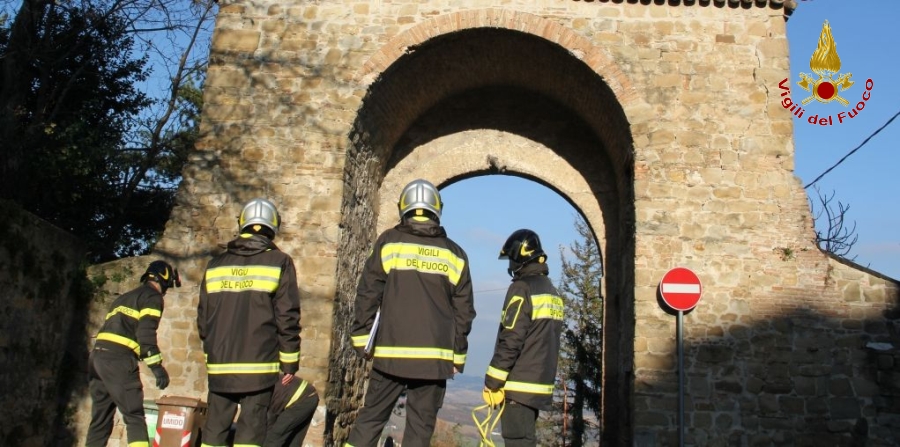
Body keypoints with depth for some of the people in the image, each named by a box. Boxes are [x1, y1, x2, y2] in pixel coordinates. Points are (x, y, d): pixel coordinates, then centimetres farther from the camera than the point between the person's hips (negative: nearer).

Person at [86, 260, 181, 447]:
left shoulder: (124, 298, 28)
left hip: (97, 356, 8)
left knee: (100, 419, 13)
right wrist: (157, 365, -15)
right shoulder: (152, 296, 1)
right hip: (118, 360, -8)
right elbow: (146, 332, -13)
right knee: (135, 418, -8)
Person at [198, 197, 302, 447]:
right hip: (259, 365, -4)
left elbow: (203, 318, 13)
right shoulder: (279, 262, -3)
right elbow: (287, 318, -7)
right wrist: (290, 363, 0)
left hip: (219, 365, 4)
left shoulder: (216, 265, 10)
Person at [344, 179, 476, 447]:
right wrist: (458, 357, 14)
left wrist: (362, 341, 5)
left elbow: (368, 295, -3)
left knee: (370, 418, 11)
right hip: (434, 357, 1)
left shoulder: (388, 242, 1)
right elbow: (463, 311, 7)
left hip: (391, 352, -1)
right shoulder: (454, 254, 7)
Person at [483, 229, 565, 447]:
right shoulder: (553, 293, 14)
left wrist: (492, 383, -11)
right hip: (541, 384, 9)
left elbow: (510, 341, -17)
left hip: (520, 385, -8)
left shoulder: (522, 288, -12)